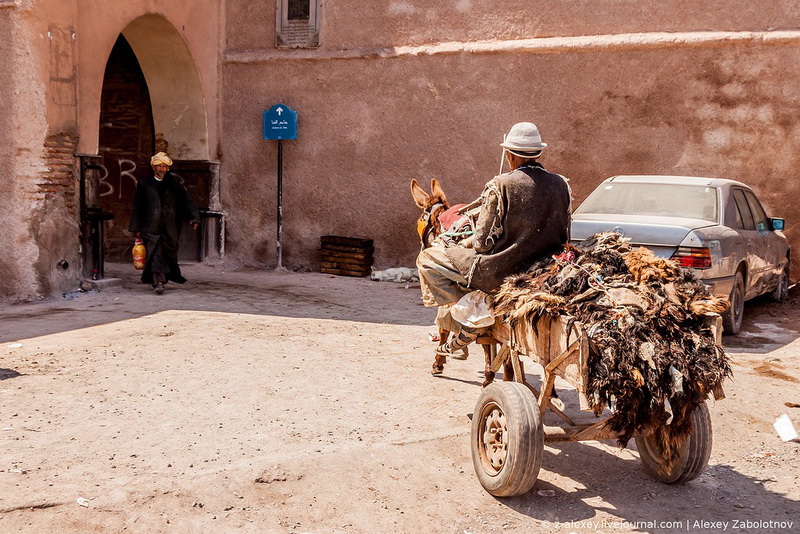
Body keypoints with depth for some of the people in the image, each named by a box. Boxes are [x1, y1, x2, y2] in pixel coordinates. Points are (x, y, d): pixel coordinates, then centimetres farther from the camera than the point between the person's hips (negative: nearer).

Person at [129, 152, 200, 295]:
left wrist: (194, 218, -11)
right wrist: (136, 228, 3)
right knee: (155, 253, -12)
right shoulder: (144, 184, 7)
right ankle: (158, 282, -16)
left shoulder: (174, 184, 9)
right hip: (152, 228, -2)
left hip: (170, 228, 2)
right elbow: (137, 207, 8)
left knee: (170, 253, 5)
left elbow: (187, 201, 4)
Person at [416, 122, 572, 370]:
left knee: (428, 258, 8)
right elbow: (564, 235, 8)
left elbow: (483, 242, -14)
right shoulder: (562, 185, 1)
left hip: (499, 272, -6)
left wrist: (461, 245, 7)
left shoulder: (500, 186, -15)